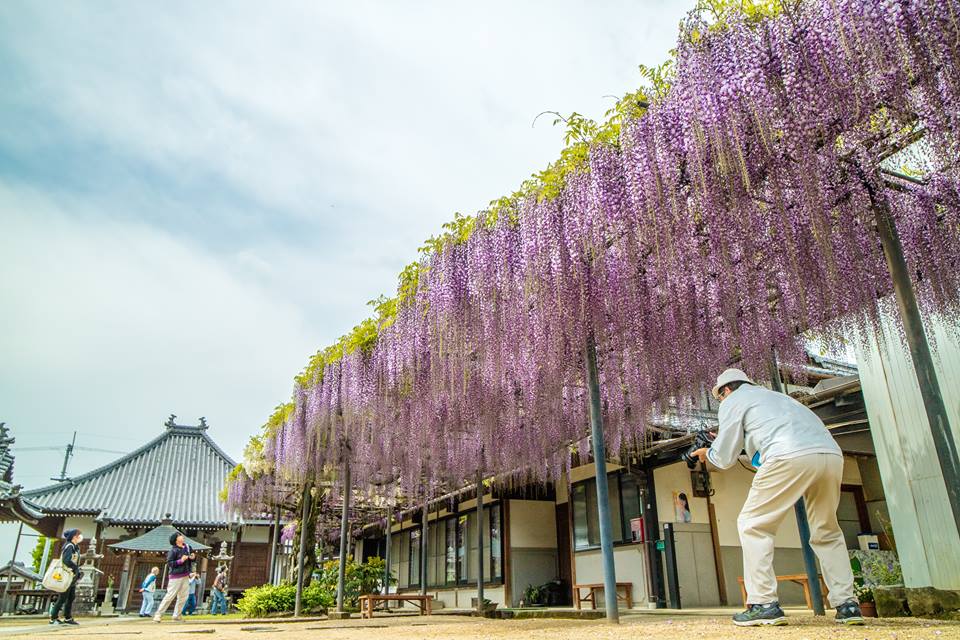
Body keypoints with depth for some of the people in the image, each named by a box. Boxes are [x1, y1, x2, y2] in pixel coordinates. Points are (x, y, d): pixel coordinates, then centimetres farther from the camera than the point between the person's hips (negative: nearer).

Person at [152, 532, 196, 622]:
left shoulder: (187, 547, 7)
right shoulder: (173, 550, -12)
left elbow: (191, 558, 18)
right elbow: (169, 563, -15)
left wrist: (193, 557, -4)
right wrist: (180, 561, -25)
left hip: (185, 576, 7)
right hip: (176, 576, -7)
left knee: (183, 597, 9)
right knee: (170, 596, -6)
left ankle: (177, 615, 21)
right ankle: (158, 614, 5)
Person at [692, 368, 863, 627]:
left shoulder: (732, 401, 16)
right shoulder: (774, 395, 36)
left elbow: (725, 458, 14)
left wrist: (708, 453, 34)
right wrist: (727, 440, 50)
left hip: (790, 457, -7)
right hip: (832, 454, 7)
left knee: (753, 525, 4)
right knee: (827, 532, 21)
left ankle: (764, 604, -1)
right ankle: (847, 605, 15)